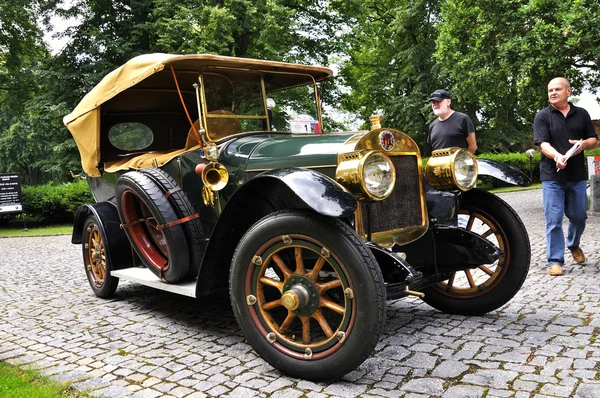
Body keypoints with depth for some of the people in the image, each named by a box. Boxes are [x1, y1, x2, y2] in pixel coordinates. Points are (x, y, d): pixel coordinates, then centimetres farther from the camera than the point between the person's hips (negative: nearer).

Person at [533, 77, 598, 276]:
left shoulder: (582, 114, 9)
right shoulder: (542, 116, -2)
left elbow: (594, 140, 12)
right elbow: (543, 144, -13)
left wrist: (583, 144, -12)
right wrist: (557, 156, -34)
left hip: (577, 175, 3)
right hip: (552, 176, -3)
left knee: (579, 216, 13)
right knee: (554, 220, -4)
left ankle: (574, 245, 41)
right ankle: (555, 260, 3)